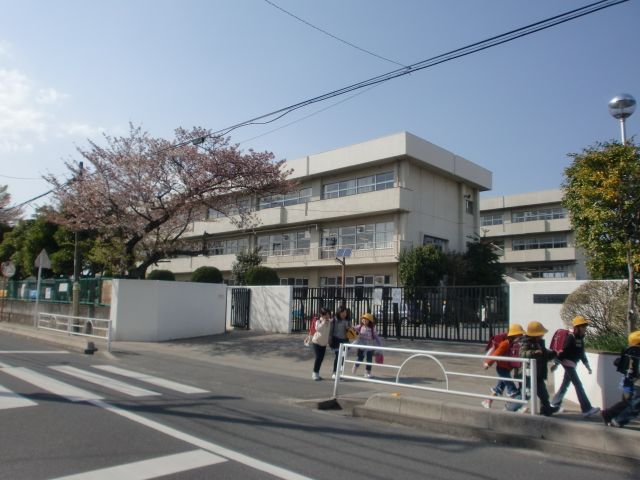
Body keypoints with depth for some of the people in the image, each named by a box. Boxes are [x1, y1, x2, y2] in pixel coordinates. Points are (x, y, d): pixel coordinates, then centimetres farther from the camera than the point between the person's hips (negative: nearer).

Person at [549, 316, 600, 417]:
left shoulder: (580, 338, 12)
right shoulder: (570, 338, -17)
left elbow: (582, 353, 21)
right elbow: (563, 351, -20)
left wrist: (587, 366, 20)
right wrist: (556, 363, -20)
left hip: (573, 364, 10)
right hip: (567, 363, -10)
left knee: (565, 384, 15)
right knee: (578, 385, -11)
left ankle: (554, 404, 25)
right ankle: (586, 409, -11)